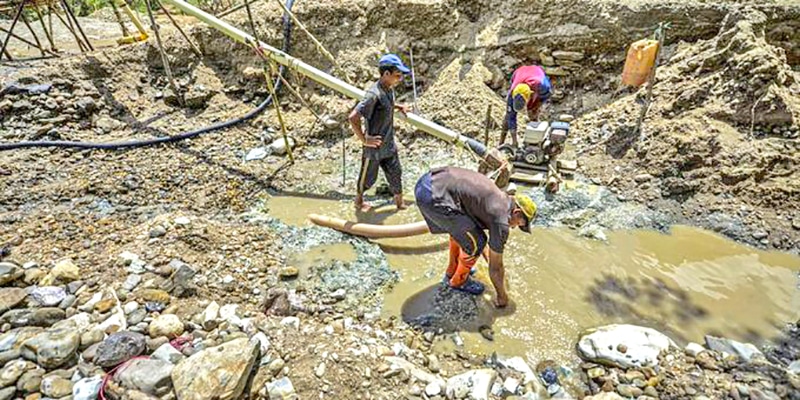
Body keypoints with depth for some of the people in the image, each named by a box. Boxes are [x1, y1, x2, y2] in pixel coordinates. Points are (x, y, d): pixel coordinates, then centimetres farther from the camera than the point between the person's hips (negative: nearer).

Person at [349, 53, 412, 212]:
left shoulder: (389, 89, -1)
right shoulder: (374, 94, -28)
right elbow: (353, 118, -30)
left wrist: (398, 106, 7)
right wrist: (364, 139, -23)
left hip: (389, 145, 7)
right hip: (374, 147, -7)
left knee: (395, 173, 17)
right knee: (368, 177, 15)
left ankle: (399, 202, 35)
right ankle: (359, 200, 40)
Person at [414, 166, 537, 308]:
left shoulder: (498, 196, 22)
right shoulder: (501, 220, -2)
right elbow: (495, 268, 8)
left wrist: (485, 254, 52)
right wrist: (502, 295, 24)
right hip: (434, 197, -10)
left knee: (461, 229, 29)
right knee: (475, 243, 4)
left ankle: (452, 272, 44)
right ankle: (458, 280, 28)